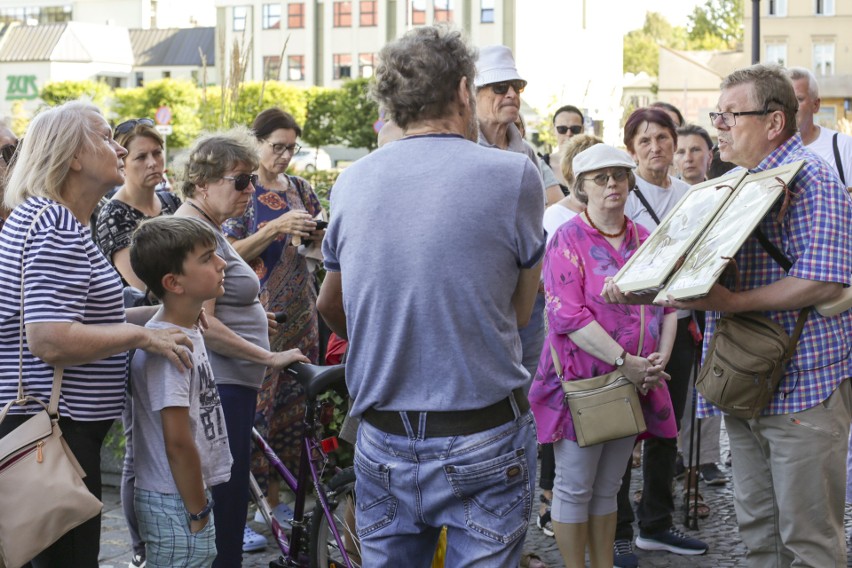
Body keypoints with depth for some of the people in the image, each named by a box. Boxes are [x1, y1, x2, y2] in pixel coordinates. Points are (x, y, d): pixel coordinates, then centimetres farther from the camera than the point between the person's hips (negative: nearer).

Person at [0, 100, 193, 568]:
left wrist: (156, 315, 12)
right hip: (54, 434, -11)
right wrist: (140, 335, -17)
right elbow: (50, 341, -28)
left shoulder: (41, 215, 16)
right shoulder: (55, 226, -18)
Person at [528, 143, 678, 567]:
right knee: (575, 488, 2)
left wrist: (660, 358, -6)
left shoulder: (645, 240, 10)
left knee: (607, 487, 14)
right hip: (581, 381, -6)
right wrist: (625, 362, -21)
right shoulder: (569, 240, -8)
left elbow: (667, 305, 11)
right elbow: (568, 315, -17)